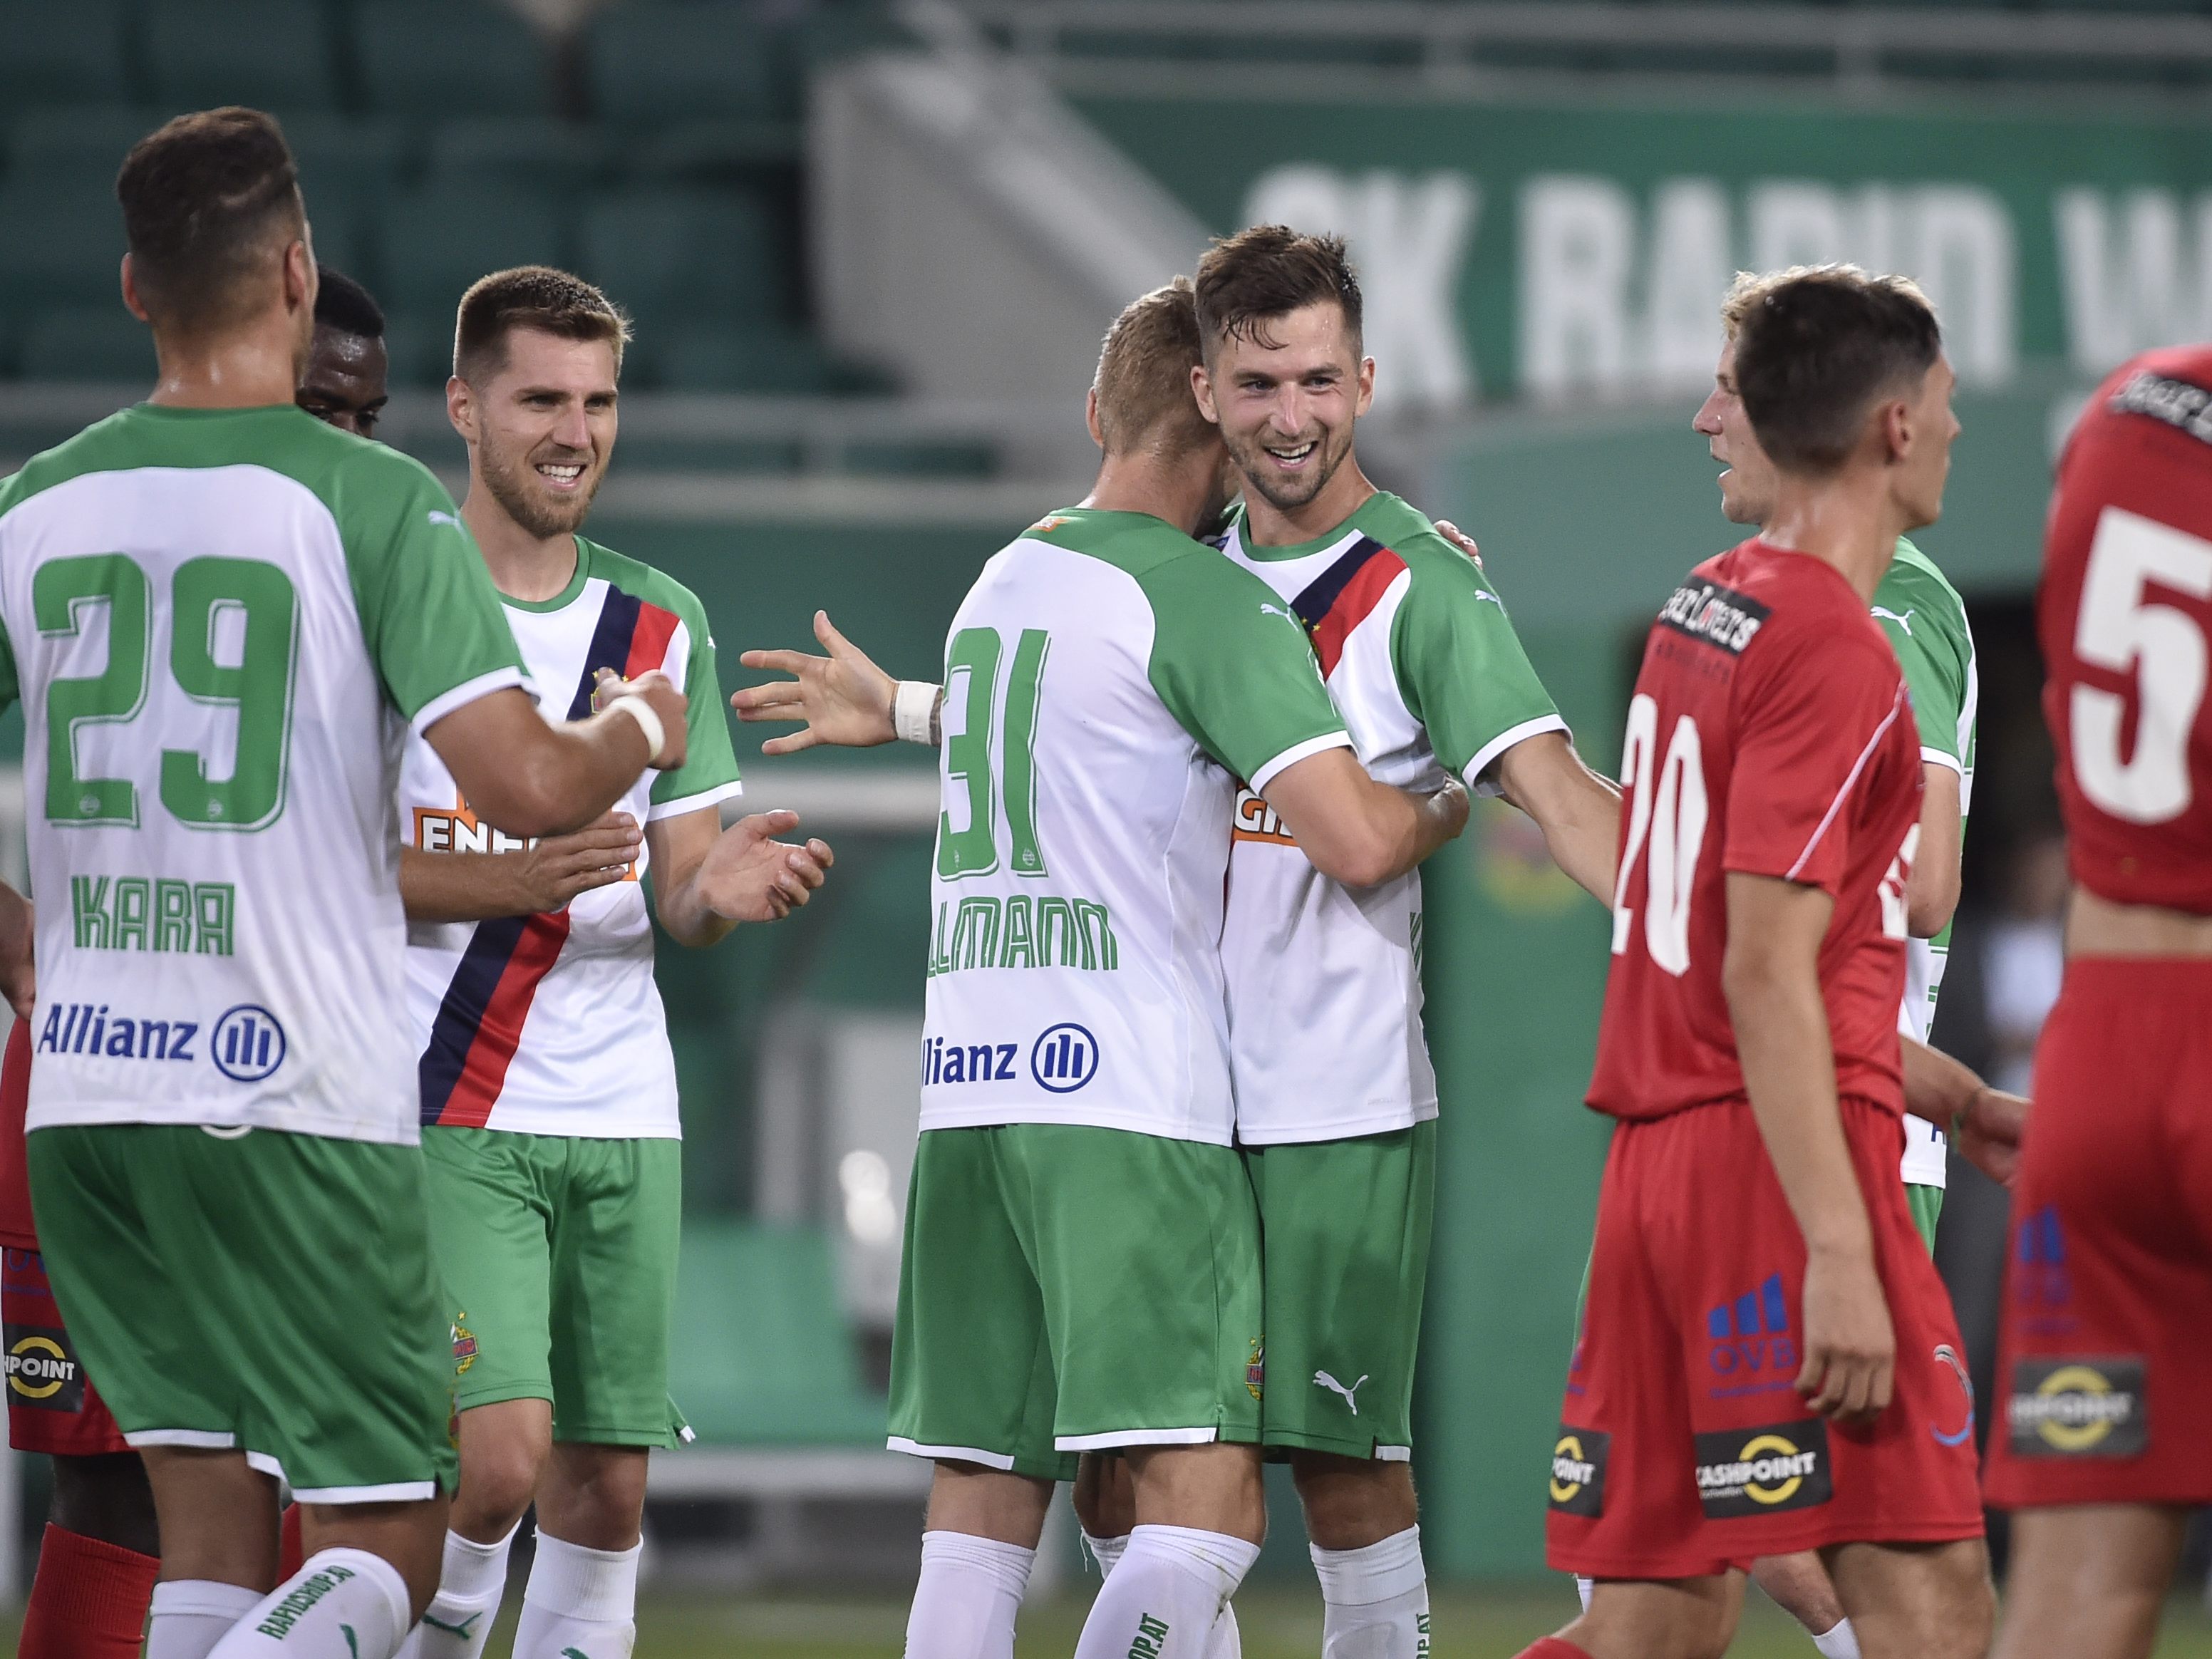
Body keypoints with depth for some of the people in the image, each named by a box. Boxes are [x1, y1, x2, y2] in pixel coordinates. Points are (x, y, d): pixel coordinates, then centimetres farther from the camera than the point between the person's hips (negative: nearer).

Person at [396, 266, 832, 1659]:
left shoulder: (662, 626, 12)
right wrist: (502, 883, -20)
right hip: (442, 1107, -5)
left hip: (620, 1112, 5)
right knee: (498, 1461, -19)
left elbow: (677, 886, 14)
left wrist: (720, 892, -11)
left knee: (605, 1490, 3)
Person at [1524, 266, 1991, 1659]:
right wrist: (1839, 1253, -21)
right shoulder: (1830, 645, -11)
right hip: (1785, 1169, -9)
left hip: (1660, 1162, 9)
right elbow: (1765, 978, -18)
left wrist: (1949, 1097, 33)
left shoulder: (1703, 609, 17)